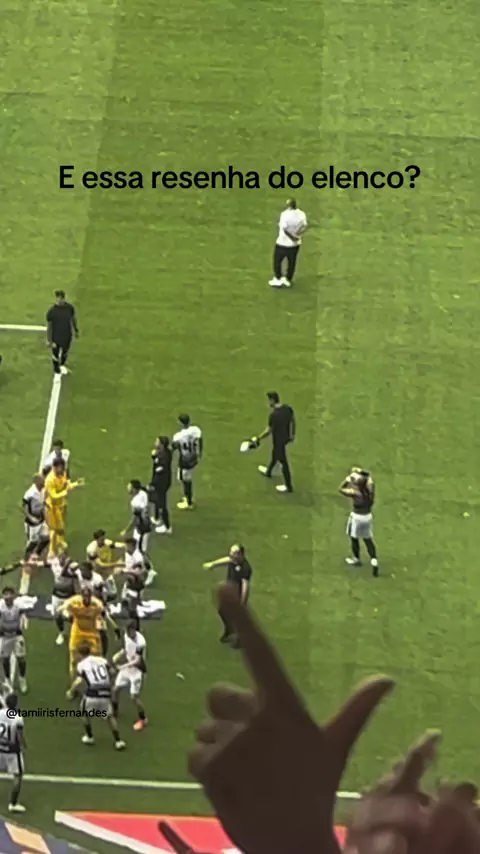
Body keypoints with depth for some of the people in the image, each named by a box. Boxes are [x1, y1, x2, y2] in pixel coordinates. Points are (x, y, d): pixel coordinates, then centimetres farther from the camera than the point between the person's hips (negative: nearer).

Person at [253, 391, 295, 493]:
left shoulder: (273, 415, -33)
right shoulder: (287, 407, -12)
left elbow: (268, 431, -24)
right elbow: (293, 421, 2)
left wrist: (258, 439, -8)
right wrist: (293, 434, 17)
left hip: (279, 440, -8)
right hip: (286, 437, 8)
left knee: (283, 462, 10)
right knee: (274, 454, 32)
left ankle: (289, 487, 26)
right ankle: (268, 472, 59)